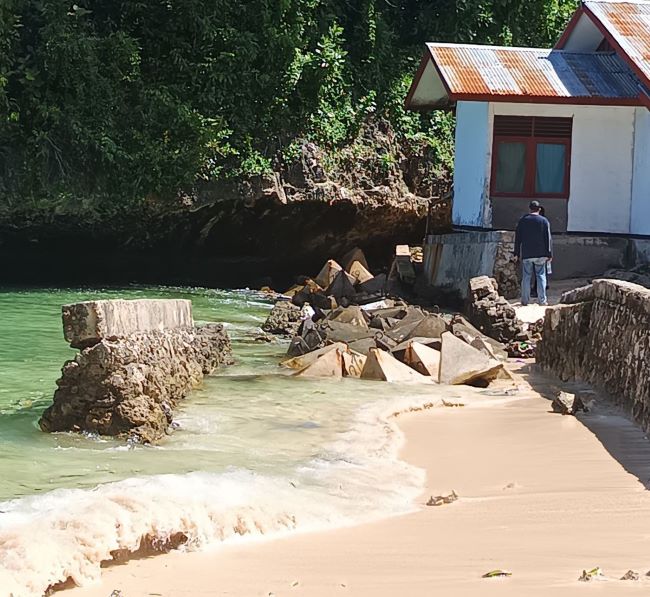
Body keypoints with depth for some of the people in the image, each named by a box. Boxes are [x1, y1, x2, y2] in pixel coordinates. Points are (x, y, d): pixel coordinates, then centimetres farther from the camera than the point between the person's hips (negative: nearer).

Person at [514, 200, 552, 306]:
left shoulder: (523, 220, 3)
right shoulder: (544, 221, -1)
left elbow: (518, 238, 5)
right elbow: (548, 239, -2)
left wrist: (517, 253, 10)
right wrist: (549, 254, 1)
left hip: (526, 254, 1)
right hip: (540, 254, -1)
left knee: (526, 277, 5)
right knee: (541, 276, 5)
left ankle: (525, 300, 5)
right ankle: (542, 300, 2)